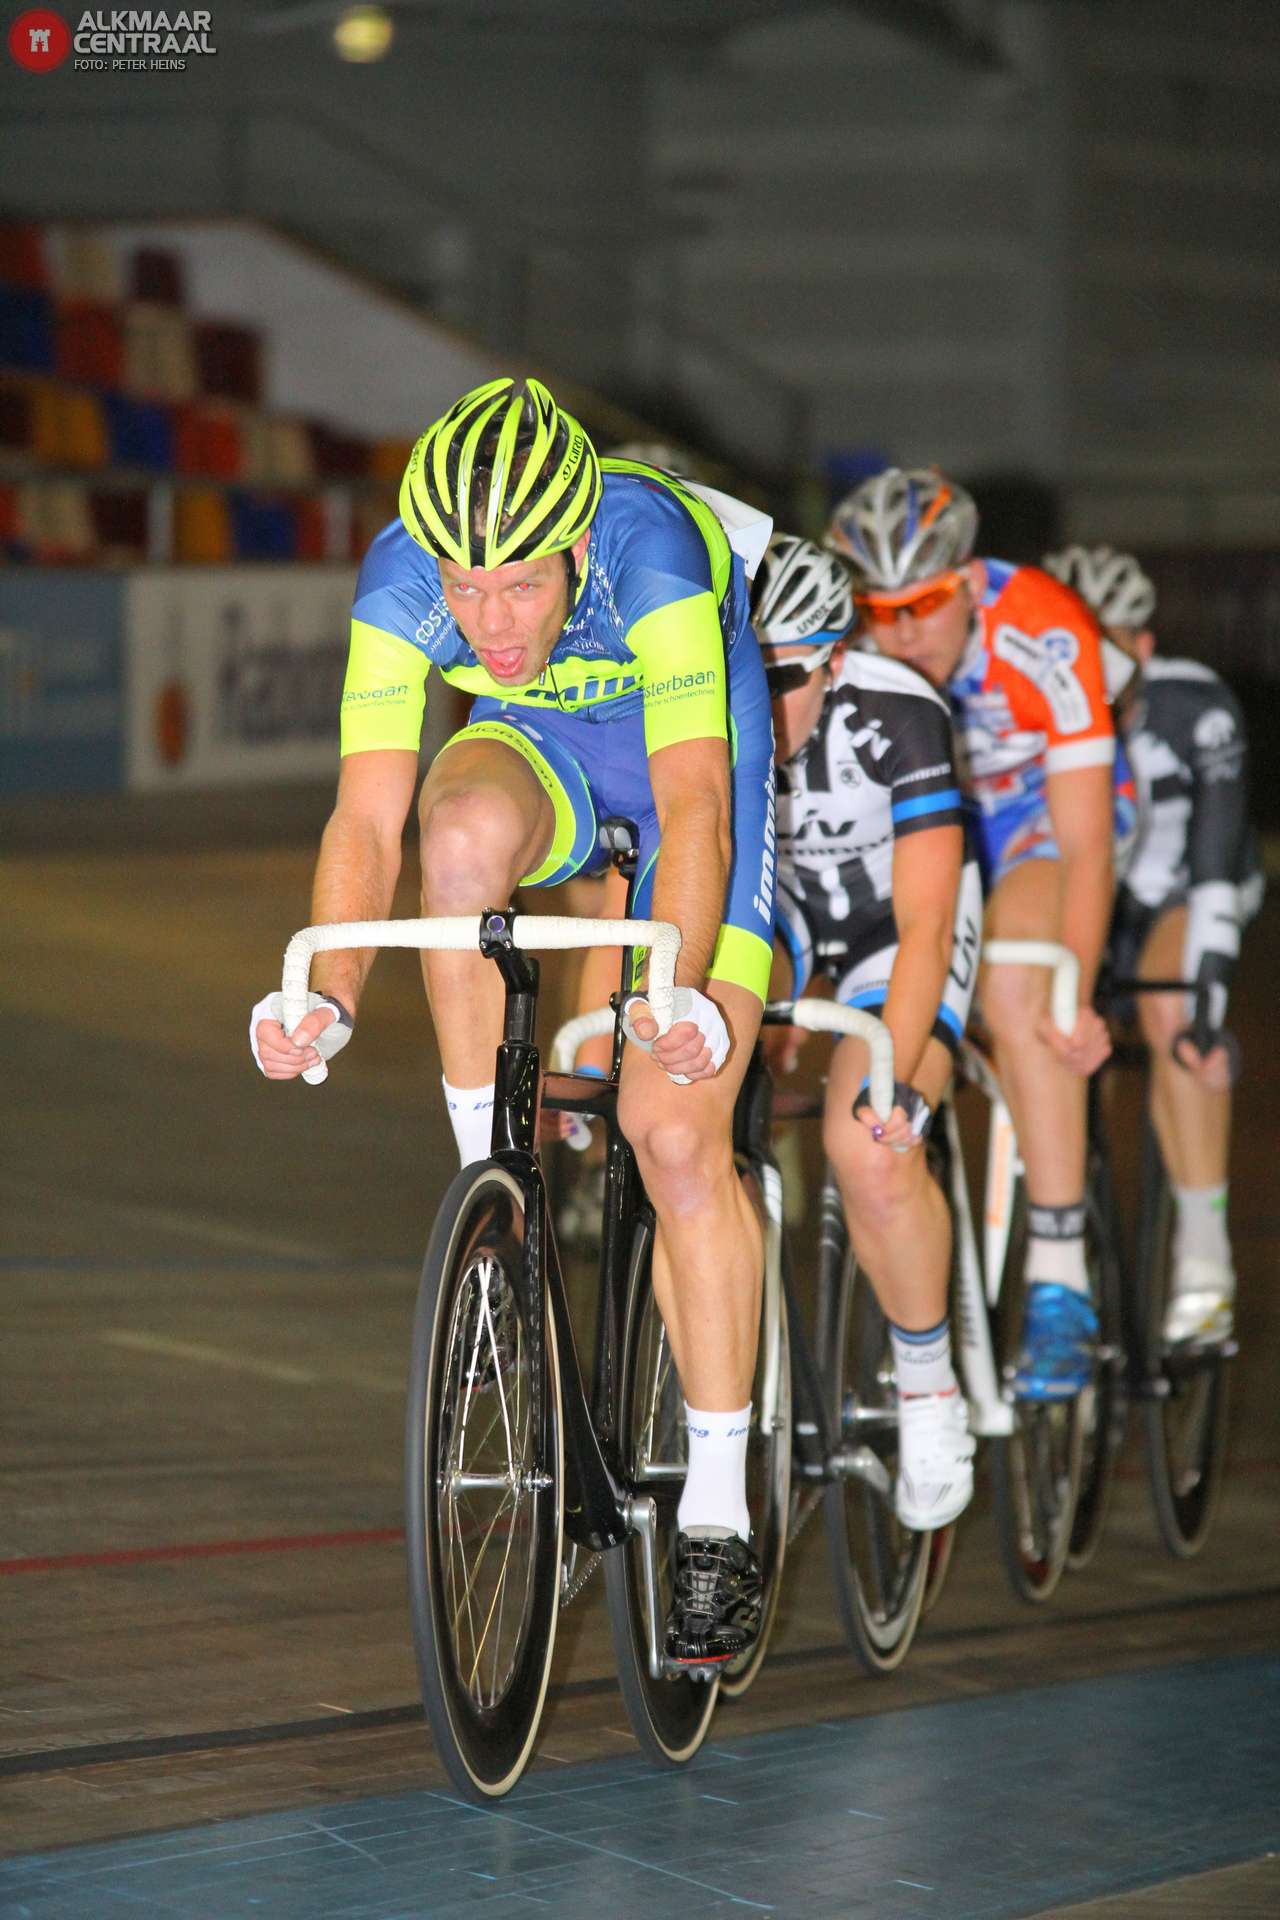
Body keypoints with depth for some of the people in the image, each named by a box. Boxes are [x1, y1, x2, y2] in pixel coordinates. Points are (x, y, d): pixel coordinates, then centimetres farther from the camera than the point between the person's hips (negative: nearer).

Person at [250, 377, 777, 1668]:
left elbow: (695, 804, -42)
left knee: (676, 1134, -15)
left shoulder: (650, 549, -37)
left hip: (694, 751, -3)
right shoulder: (401, 580, -27)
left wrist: (676, 996, -57)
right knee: (465, 826, -36)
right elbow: (366, 819, -28)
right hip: (538, 744, 3)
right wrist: (327, 994, -45)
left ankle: (717, 1524, -7)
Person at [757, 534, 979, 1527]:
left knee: (871, 1148, -27)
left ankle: (931, 1394, -7)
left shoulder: (896, 717, -32)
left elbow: (925, 924, -34)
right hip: (776, 919, 6)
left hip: (895, 933, -6)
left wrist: (892, 1076, -45)